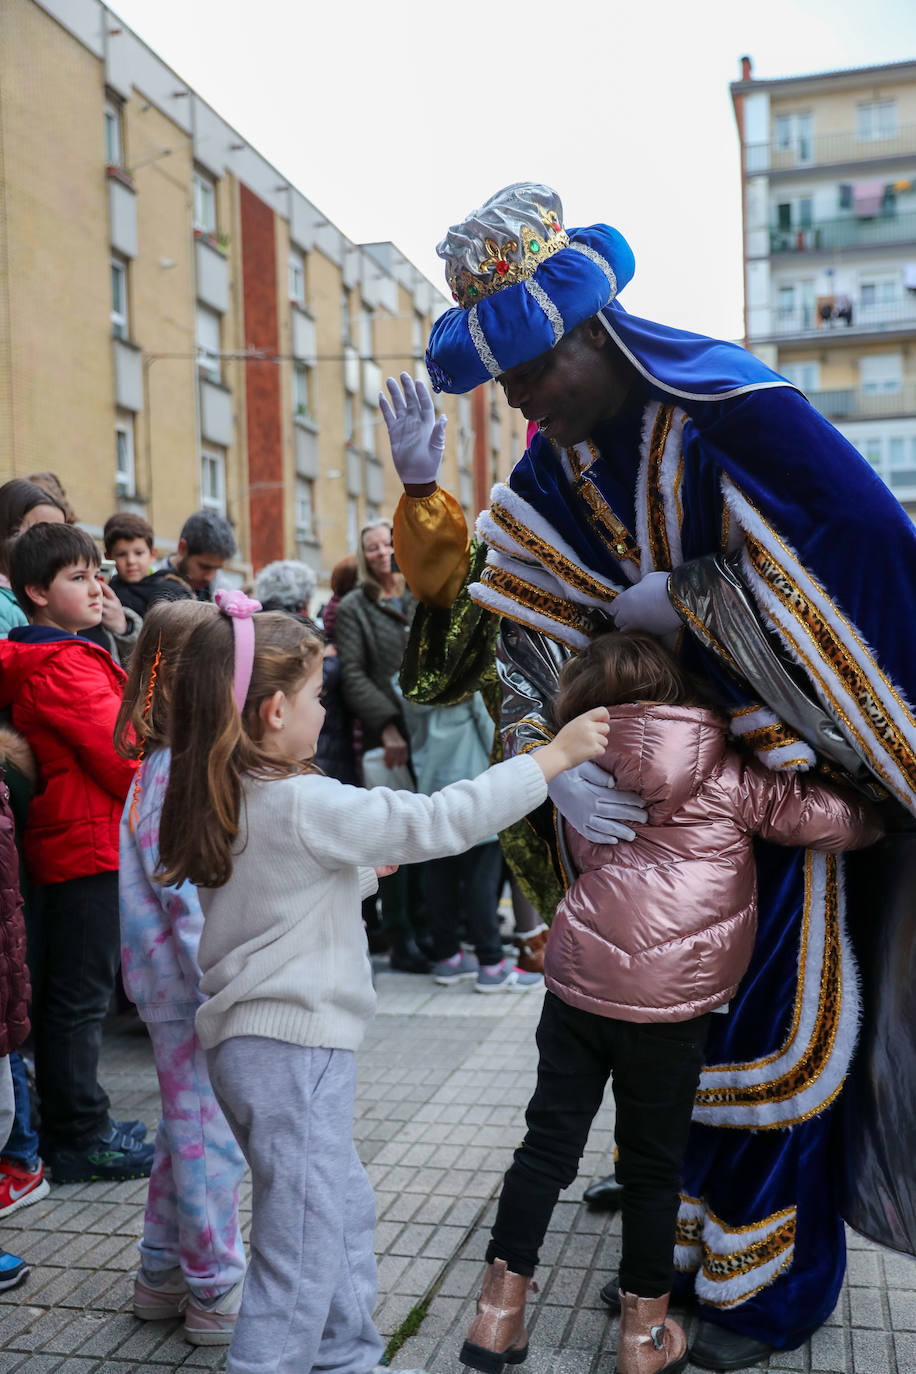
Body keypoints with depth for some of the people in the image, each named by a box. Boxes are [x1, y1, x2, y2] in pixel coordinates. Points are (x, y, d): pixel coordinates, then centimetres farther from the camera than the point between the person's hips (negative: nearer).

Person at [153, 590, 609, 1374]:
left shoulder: (227, 801, 5)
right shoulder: (305, 806, -22)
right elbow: (441, 821, -22)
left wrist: (358, 873, 21)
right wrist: (556, 754, -15)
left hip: (258, 1042, 10)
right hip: (291, 1052, -10)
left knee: (345, 1211, 23)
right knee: (304, 1253, 1)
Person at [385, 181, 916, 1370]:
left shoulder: (737, 413, -23)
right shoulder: (562, 464, -2)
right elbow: (525, 633, -4)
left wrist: (675, 603, -23)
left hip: (792, 767, -6)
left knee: (778, 1027, 5)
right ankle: (690, 1242, 39)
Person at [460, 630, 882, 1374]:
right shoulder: (729, 778, -3)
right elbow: (844, 821, 0)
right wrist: (872, 812, 21)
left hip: (577, 978, 3)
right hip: (668, 1004, -3)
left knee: (549, 1141, 13)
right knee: (654, 1163, 12)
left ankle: (501, 1309, 21)